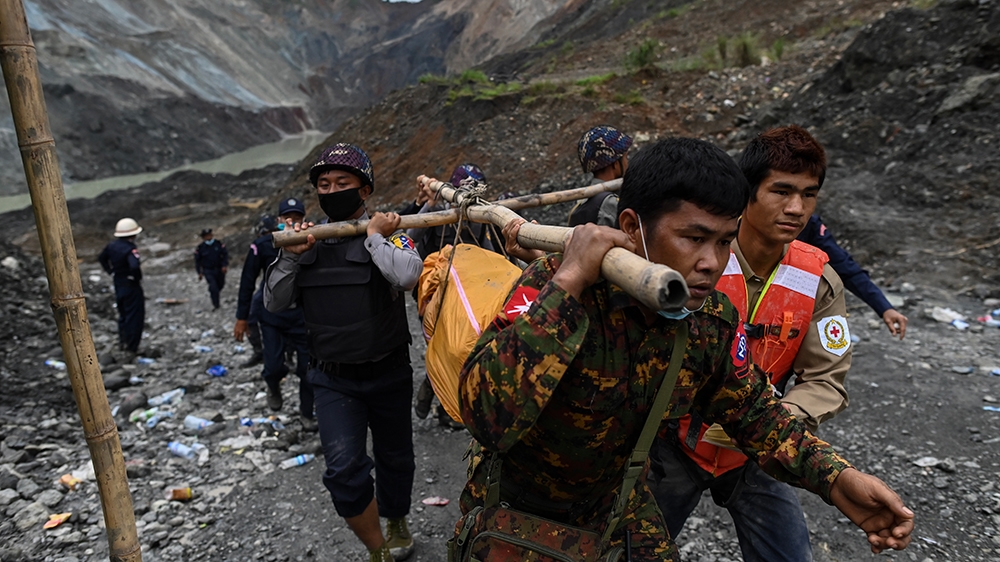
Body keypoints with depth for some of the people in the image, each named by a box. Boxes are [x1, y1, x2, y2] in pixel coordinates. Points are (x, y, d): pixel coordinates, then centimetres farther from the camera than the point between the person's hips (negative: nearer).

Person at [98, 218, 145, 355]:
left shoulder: (112, 246, 2)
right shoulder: (130, 249, -24)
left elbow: (101, 258, 18)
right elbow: (134, 266, -38)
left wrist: (111, 272, 16)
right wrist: (137, 278, -20)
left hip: (118, 285, 8)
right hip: (131, 286, -8)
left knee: (123, 315, 22)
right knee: (135, 316, 3)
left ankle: (122, 342, 31)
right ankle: (131, 346, 6)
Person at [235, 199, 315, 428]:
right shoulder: (263, 245, -8)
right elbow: (247, 282, -2)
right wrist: (242, 318, 0)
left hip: (303, 315, 1)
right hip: (272, 315, -1)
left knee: (308, 368, 3)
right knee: (274, 366, -5)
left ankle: (307, 413, 26)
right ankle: (273, 388, 33)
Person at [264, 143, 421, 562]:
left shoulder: (389, 232, -8)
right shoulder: (308, 240, 3)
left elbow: (408, 276, -30)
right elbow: (273, 303, 3)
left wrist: (375, 236, -19)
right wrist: (290, 256, -10)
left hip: (388, 374, -1)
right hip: (333, 379, 2)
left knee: (395, 459, 17)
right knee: (344, 469, -12)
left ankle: (396, 522, 47)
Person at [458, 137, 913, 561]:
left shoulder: (714, 321, -14)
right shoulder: (551, 285, -31)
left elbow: (752, 411, 3)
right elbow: (487, 415, -43)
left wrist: (837, 478, -12)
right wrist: (567, 283, -45)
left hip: (616, 503, 4)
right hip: (516, 508, -3)